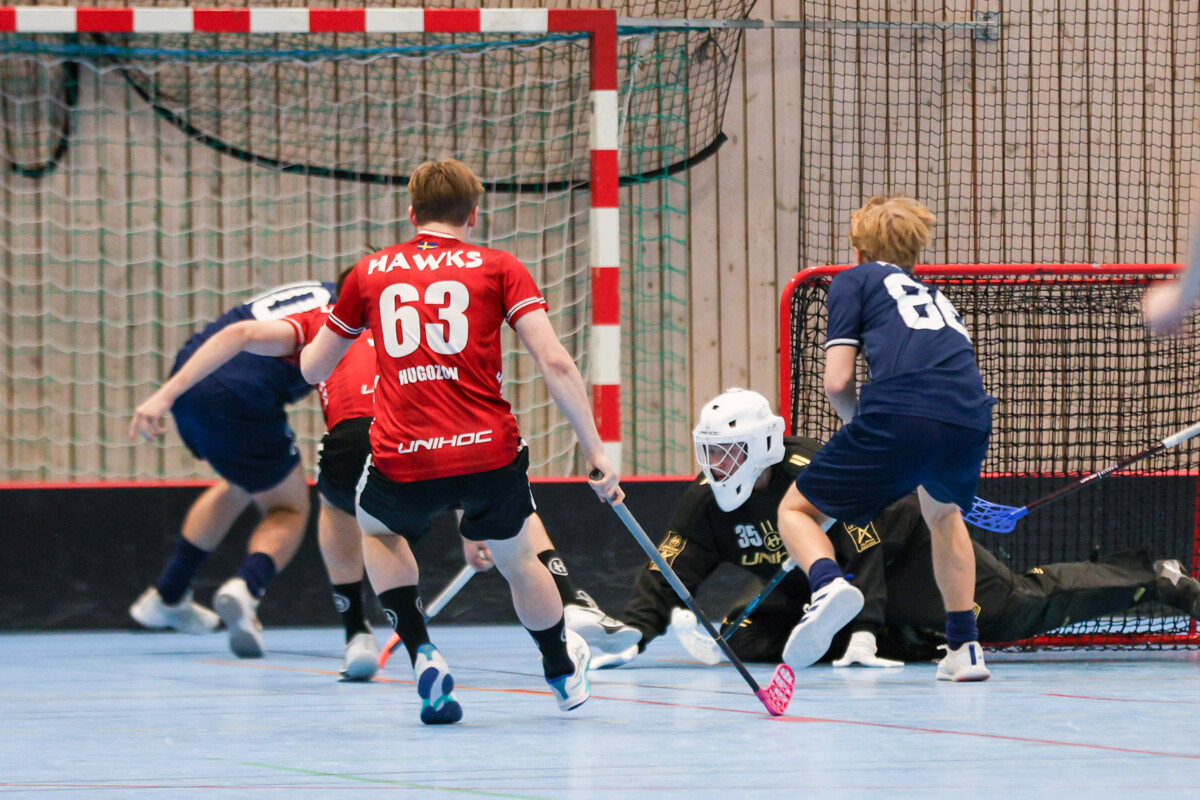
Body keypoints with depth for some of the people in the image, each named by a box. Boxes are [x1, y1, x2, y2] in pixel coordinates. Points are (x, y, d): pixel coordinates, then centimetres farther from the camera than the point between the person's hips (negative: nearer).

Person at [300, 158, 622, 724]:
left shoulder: (370, 272, 12)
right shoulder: (499, 268, 7)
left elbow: (313, 369, 22)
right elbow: (554, 362, -5)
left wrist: (310, 346, 46)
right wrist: (595, 452, -1)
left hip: (402, 462, 0)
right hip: (489, 454, 0)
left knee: (377, 529, 34)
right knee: (517, 560, 28)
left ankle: (421, 655, 17)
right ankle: (565, 677, 45)